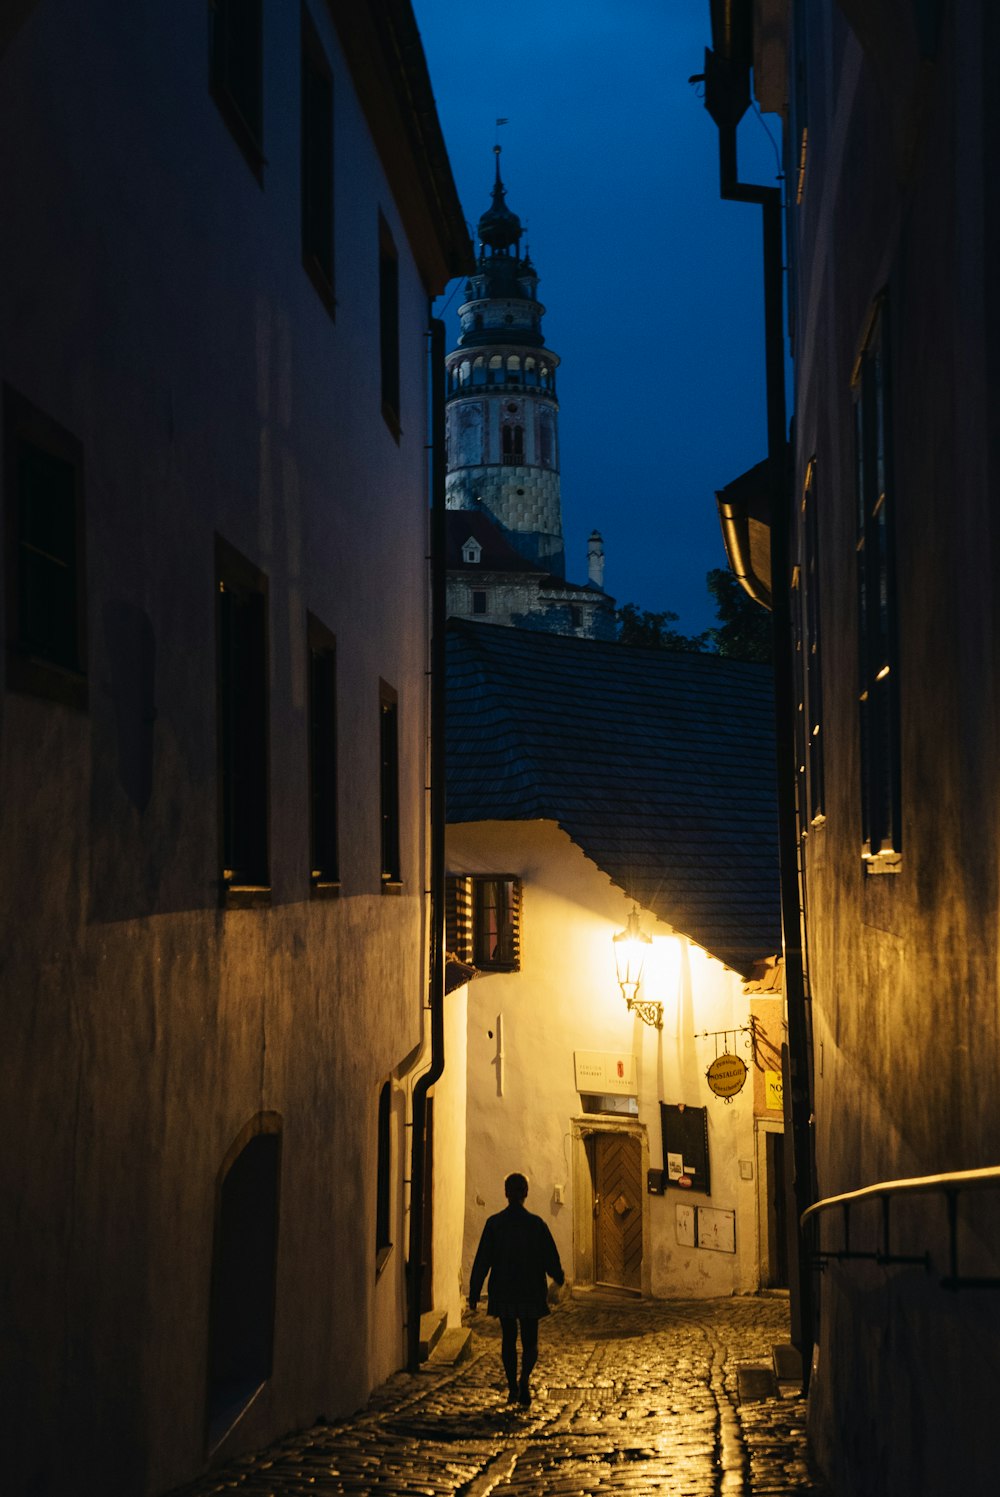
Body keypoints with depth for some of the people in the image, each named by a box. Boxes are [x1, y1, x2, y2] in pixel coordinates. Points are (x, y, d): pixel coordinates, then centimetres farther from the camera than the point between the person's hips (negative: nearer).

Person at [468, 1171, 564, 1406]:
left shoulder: (494, 1224, -6)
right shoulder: (536, 1224, -8)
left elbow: (482, 1261, -5)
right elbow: (550, 1258, -3)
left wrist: (474, 1294, 1)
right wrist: (560, 1278, 19)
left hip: (503, 1292, 1)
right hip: (531, 1292, -1)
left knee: (508, 1339, 15)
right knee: (530, 1341, 8)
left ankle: (513, 1387, 15)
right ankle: (524, 1377, -17)